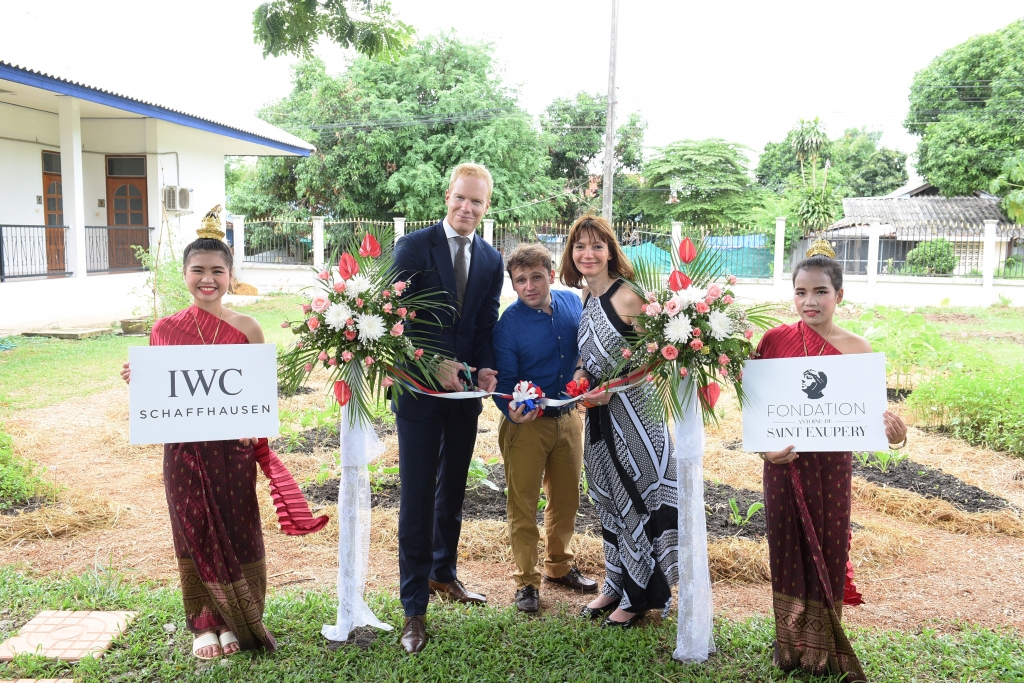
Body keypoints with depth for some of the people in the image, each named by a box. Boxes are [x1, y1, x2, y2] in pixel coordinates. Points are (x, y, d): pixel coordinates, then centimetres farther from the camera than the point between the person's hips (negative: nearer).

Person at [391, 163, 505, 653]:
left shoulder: (491, 261, 6)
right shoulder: (413, 247, -7)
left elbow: (486, 327, 6)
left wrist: (484, 369, -13)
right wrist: (435, 364, -20)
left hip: (464, 389, 5)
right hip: (420, 388, -5)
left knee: (453, 489, 19)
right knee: (417, 497, -1)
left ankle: (443, 572, 41)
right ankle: (414, 608, 11)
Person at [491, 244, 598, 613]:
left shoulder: (573, 303, -4)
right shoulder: (508, 324, -16)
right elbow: (504, 381, -12)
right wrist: (513, 412, -30)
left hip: (569, 417, 5)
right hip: (527, 423, -4)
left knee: (566, 499, 17)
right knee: (523, 503, 4)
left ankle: (559, 565, 38)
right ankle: (526, 580, 19)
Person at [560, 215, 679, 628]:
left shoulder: (628, 298, -15)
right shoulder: (584, 297, 8)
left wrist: (611, 388, -19)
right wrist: (582, 383, 1)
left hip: (631, 408, -8)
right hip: (599, 412, 8)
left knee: (635, 493, 4)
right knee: (608, 497, 16)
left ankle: (637, 596, 19)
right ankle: (615, 585, 32)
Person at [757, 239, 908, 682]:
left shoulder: (856, 350, -6)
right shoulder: (774, 340, -4)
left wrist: (890, 427, -23)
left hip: (832, 463, 0)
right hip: (784, 462, 1)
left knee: (828, 549, 10)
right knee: (788, 547, 12)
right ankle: (791, 647, 32)